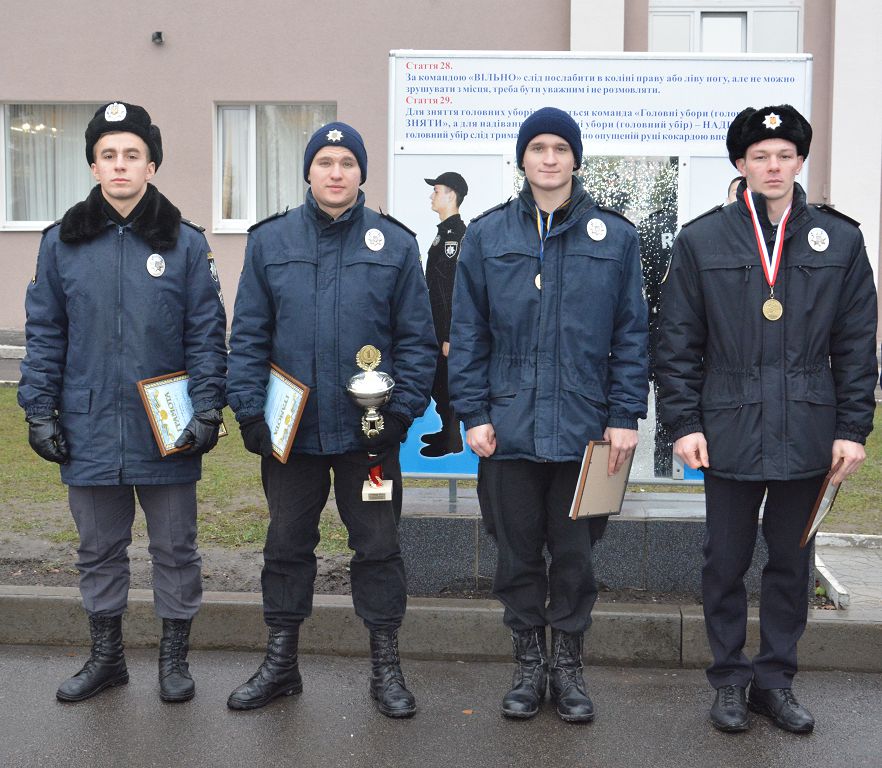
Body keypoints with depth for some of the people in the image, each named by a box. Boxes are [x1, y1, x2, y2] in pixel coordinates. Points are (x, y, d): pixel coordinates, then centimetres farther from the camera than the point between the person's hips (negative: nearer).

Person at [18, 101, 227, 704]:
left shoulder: (186, 243, -2)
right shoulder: (63, 243, 3)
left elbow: (207, 335, -2)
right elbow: (44, 336, 6)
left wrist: (207, 410, -10)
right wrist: (40, 411, 0)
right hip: (89, 430, 2)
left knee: (175, 548, 10)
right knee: (99, 550, 15)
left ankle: (176, 657, 26)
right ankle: (106, 655, 32)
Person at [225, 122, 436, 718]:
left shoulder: (396, 244, 0)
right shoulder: (270, 241, 3)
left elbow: (417, 339, 0)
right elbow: (249, 335, 3)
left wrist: (401, 410, -9)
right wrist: (250, 411, -5)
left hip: (369, 430, -1)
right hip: (289, 429, 2)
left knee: (378, 547, 8)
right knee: (287, 545, 13)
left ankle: (386, 666, 22)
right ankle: (281, 662, 28)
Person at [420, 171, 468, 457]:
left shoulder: (456, 234, -19)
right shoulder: (445, 230, 13)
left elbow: (457, 290, -23)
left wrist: (449, 336, -23)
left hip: (447, 328, -10)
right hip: (438, 324, 10)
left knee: (445, 383, 0)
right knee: (437, 381, 18)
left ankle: (451, 442, 10)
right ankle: (447, 431, 30)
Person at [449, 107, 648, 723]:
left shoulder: (615, 236, 3)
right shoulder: (487, 235, 4)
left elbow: (631, 333, 3)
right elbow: (468, 333, 4)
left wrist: (626, 416, -2)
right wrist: (473, 413, -2)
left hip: (585, 429, 0)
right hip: (510, 426, 1)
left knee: (575, 553, 9)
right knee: (518, 553, 10)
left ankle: (568, 665, 25)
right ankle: (529, 664, 26)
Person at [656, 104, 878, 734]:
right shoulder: (701, 241, 2)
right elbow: (679, 343, 2)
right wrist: (683, 422, -5)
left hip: (807, 435, 1)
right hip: (730, 433, -1)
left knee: (791, 563, 11)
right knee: (726, 563, 8)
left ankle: (776, 679, 26)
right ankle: (730, 679, 24)